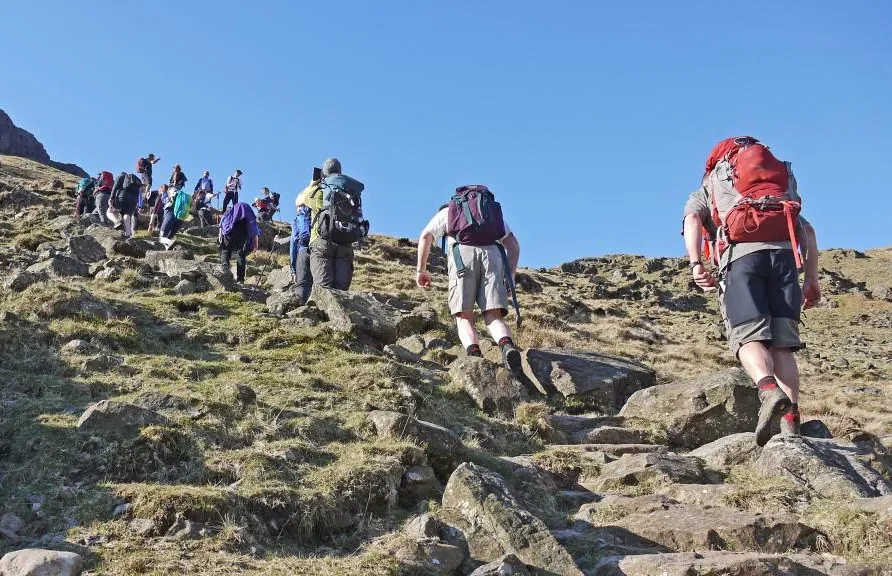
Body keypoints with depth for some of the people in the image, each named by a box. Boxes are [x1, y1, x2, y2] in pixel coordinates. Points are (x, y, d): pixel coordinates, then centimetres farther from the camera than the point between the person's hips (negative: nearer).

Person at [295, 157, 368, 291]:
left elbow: (299, 202, 24)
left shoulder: (319, 190, 7)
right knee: (341, 289, -1)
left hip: (323, 242, -3)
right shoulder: (352, 190, 14)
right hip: (345, 245, 3)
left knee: (323, 289, -12)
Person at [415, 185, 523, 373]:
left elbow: (425, 236, 15)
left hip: (462, 253, -1)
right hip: (493, 254, 2)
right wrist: (510, 277, 19)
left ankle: (474, 354, -31)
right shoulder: (495, 211, 36)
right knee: (494, 317, -6)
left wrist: (421, 270, 18)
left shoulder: (447, 211, 31)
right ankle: (507, 345, -36)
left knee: (464, 317, -3)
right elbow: (514, 245, 22)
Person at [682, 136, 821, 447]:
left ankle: (769, 390, -37)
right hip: (783, 251, 3)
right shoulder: (782, 182, 38)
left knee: (749, 336, -9)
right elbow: (808, 231, 24)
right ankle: (791, 421, -13)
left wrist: (696, 265, -10)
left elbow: (692, 220, 4)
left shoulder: (703, 191, 28)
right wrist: (811, 280, 19)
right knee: (782, 343, 1)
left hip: (740, 253, -3)